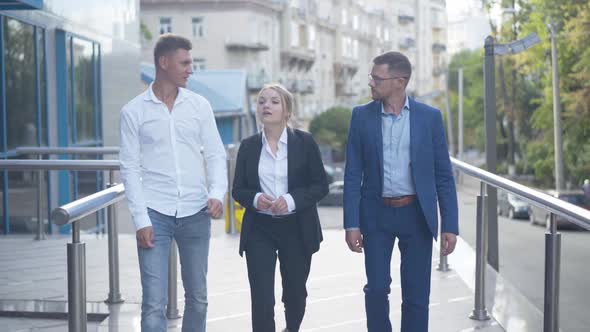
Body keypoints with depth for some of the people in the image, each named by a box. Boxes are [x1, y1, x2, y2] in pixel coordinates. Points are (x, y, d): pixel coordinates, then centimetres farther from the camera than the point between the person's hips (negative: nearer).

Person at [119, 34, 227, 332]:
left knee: (197, 297, 12)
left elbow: (215, 155, 7)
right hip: (155, 214, -3)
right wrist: (140, 220, -9)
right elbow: (130, 169, -2)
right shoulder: (133, 112, 0)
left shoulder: (200, 106, 6)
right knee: (154, 302, -6)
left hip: (195, 214, 3)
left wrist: (217, 193, -11)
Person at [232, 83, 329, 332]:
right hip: (259, 230, 0)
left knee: (295, 291, 17)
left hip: (296, 228, 0)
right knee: (261, 299, -8)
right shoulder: (248, 146, 2)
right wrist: (255, 199, -16)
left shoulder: (304, 142, -3)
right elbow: (238, 190, 6)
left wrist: (292, 200, -19)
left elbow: (320, 185, -3)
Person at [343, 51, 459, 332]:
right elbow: (353, 175, 0)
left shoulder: (429, 117, -2)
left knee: (416, 295, 4)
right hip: (376, 214, 0)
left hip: (417, 215, 0)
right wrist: (351, 224, -7)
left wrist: (450, 225, -5)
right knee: (376, 289, 1)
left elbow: (443, 175, 0)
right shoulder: (362, 116, 0)